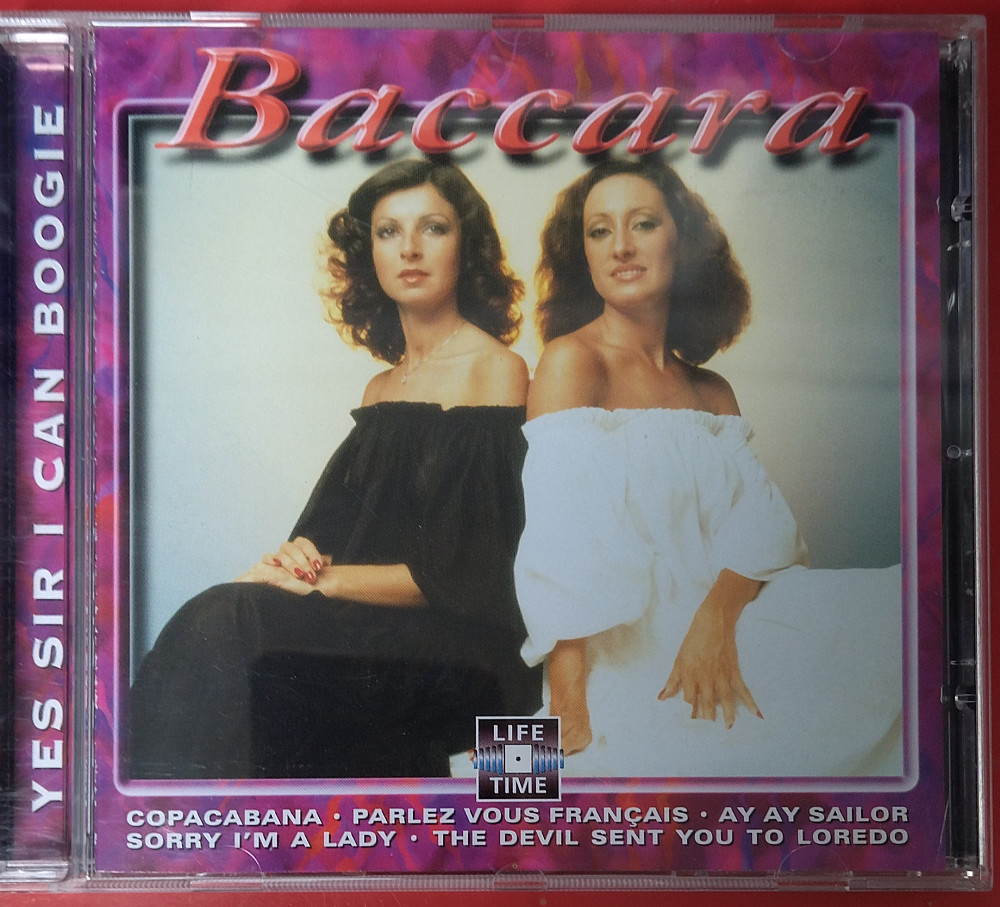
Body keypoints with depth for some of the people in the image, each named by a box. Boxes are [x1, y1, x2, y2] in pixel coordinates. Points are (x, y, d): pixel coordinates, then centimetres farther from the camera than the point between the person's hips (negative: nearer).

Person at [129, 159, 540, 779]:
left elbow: (468, 575, -11)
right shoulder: (382, 388, 19)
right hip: (369, 629, 6)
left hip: (460, 649, -6)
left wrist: (319, 578, -13)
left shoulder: (496, 368, -4)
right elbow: (338, 530, 16)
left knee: (225, 627, -26)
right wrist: (295, 559, -7)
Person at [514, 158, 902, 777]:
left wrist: (716, 620, -20)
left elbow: (760, 522, 2)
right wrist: (570, 711, -24)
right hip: (626, 653, -5)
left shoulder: (713, 393, 17)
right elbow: (560, 546, -15)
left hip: (726, 619, 6)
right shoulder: (571, 361, -3)